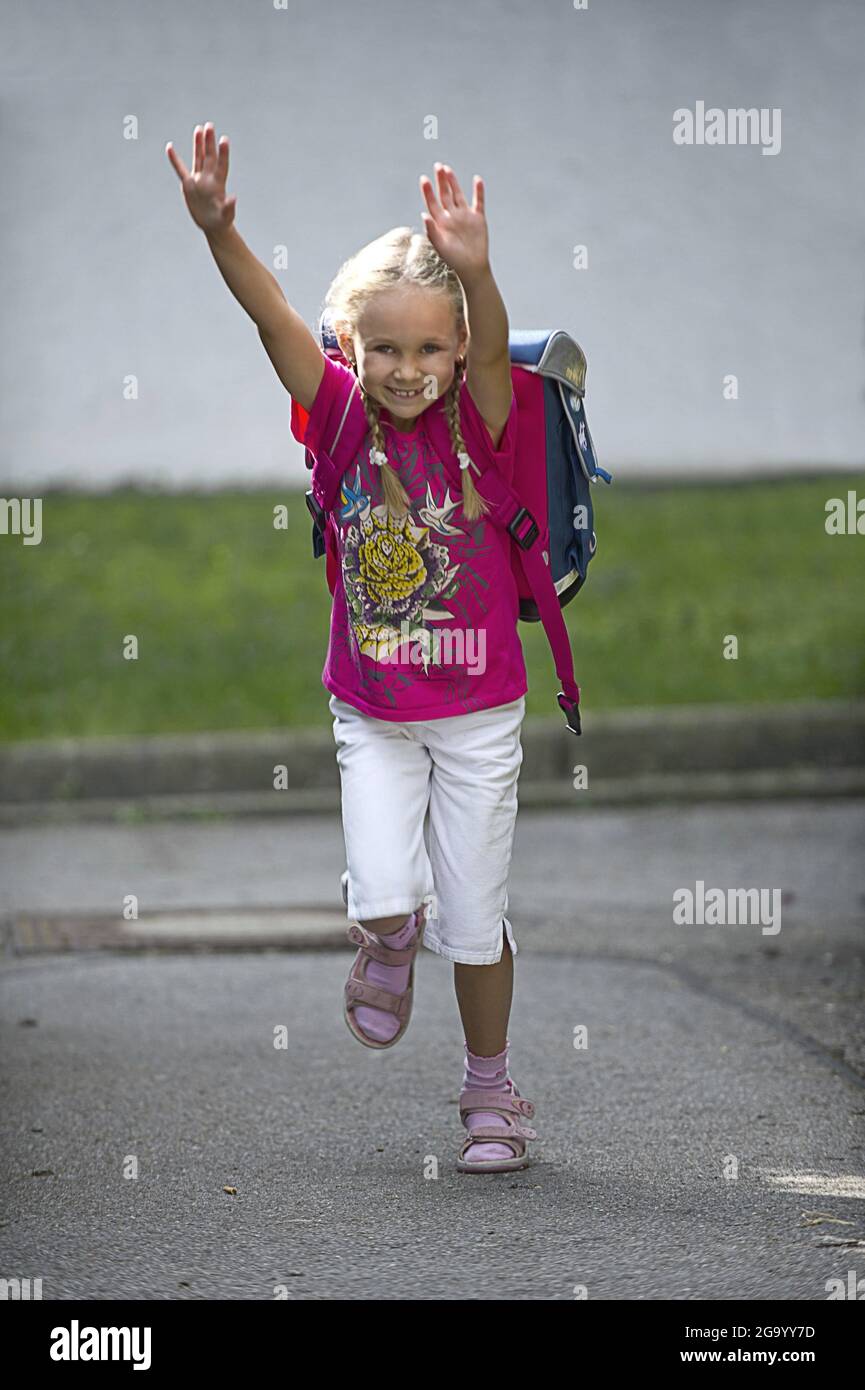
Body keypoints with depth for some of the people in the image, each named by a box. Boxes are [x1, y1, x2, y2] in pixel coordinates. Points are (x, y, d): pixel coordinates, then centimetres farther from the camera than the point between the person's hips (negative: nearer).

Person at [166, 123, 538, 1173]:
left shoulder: (478, 423, -12)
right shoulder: (340, 414, -9)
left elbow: (493, 350, -34)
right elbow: (275, 321, -24)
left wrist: (475, 273, -56)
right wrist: (219, 232, -42)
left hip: (477, 710, -1)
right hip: (370, 712, 1)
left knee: (474, 919, 6)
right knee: (380, 898, -12)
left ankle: (490, 1087, 29)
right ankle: (389, 947, 26)